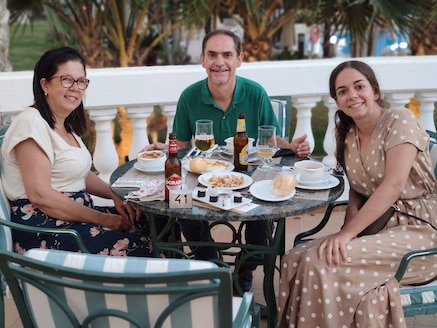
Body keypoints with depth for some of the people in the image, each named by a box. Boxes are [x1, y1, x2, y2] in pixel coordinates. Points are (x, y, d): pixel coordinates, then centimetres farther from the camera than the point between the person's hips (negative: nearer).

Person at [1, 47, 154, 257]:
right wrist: (103, 219, -19)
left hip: (76, 214, 9)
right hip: (42, 226, -9)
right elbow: (40, 194, -21)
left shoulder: (66, 123, 13)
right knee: (138, 248, -22)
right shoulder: (32, 122, -14)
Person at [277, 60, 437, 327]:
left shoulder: (399, 121, -11)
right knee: (297, 259, -16)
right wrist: (348, 229, -10)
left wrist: (348, 232, -25)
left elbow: (393, 185, -21)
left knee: (324, 263, -26)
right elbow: (358, 191, 10)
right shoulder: (348, 135, 9)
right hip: (376, 227, 6)